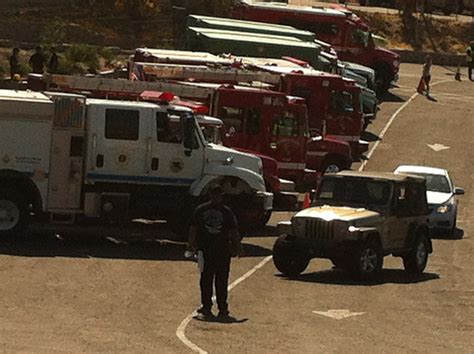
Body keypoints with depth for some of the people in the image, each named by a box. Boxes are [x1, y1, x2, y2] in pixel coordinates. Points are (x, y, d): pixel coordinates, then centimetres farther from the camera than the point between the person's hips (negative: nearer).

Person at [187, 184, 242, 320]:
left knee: (206, 280, 8)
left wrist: (191, 245, 12)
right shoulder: (227, 212, -4)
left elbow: (193, 229, 5)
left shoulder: (200, 210, 2)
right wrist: (238, 247, 3)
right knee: (221, 281, 3)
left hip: (205, 250, 1)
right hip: (223, 250, -1)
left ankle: (207, 307, 6)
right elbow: (234, 232, -4)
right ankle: (222, 309, 3)